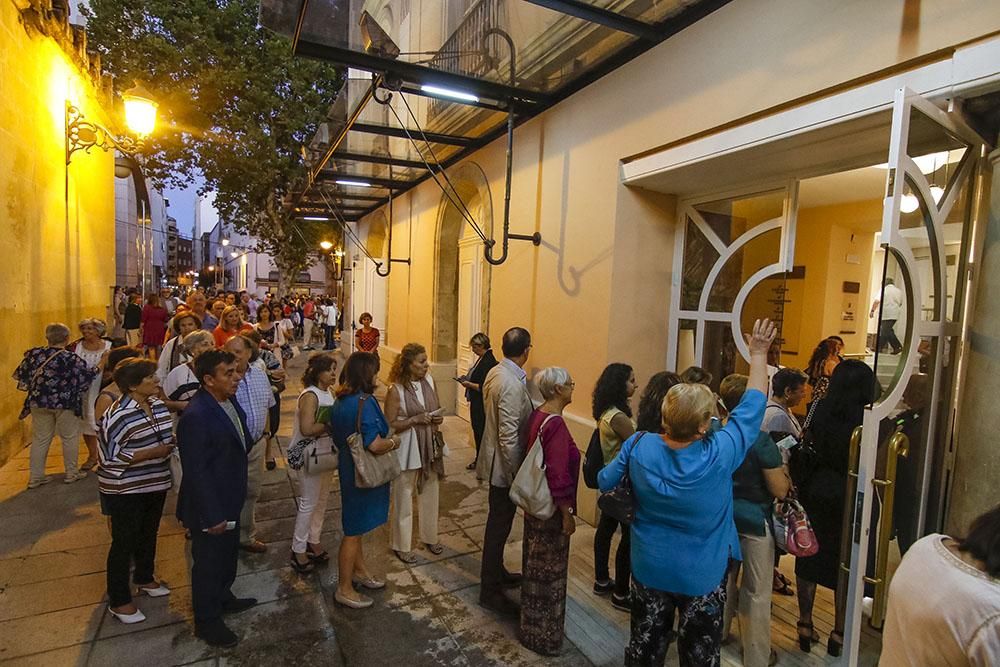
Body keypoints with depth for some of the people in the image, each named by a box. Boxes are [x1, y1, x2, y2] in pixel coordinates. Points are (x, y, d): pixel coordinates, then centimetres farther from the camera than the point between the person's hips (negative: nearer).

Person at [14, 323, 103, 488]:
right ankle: (71, 473, 19)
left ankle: (35, 477, 19)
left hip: (39, 402, 4)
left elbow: (21, 374, 9)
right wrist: (103, 361, 1)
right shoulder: (70, 359, -16)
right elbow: (89, 375, -11)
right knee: (70, 438, 10)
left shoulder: (34, 354, -3)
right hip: (65, 403, -4)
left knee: (40, 439, 14)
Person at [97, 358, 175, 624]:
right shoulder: (118, 415, -23)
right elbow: (109, 457, -23)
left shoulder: (158, 404, 1)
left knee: (149, 534, 23)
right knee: (124, 542, 6)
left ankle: (144, 578, 44)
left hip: (155, 484, 7)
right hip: (125, 490, -7)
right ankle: (118, 601, 23)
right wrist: (152, 453, -25)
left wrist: (171, 444, -6)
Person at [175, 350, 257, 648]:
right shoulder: (196, 416, -30)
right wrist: (212, 516, -23)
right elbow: (196, 472, -27)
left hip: (229, 500, 8)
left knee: (228, 553, 27)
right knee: (208, 562, 13)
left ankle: (223, 597, 50)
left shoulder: (229, 401, -4)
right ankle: (206, 621, 35)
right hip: (209, 508, -8)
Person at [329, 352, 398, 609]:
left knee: (355, 526, 24)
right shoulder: (364, 402, -27)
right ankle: (344, 589, 22)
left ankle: (359, 570, 43)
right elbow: (376, 445, -32)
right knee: (354, 530, 6)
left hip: (349, 468, 9)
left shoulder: (341, 401, 1)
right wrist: (394, 441, -11)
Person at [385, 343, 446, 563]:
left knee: (430, 494, 18)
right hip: (406, 450, -5)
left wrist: (438, 418, -6)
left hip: (429, 447, 5)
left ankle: (430, 536, 39)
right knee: (403, 498, 10)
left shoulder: (429, 381, 0)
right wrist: (415, 420, -23)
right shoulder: (396, 390, -16)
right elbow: (390, 425, -13)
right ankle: (402, 545, 29)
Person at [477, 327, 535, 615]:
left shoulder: (495, 372, 3)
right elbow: (509, 437, -26)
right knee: (500, 525, 5)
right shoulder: (512, 384, -27)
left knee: (499, 521, 24)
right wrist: (516, 474, -18)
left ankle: (497, 573, 42)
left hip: (496, 459, 10)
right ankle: (490, 591, 21)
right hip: (504, 465, -10)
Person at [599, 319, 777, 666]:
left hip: (648, 570, 2)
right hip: (703, 576, -2)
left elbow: (605, 482, -4)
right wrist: (759, 353, -2)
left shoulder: (638, 446, -21)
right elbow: (752, 406, -13)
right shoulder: (720, 455, -27)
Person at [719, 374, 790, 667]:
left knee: (723, 581, 22)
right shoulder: (761, 441, -22)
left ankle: (717, 636, 40)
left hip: (722, 517, 5)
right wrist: (783, 470, 2)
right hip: (754, 521, -5)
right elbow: (780, 490, -17)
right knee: (756, 592, 11)